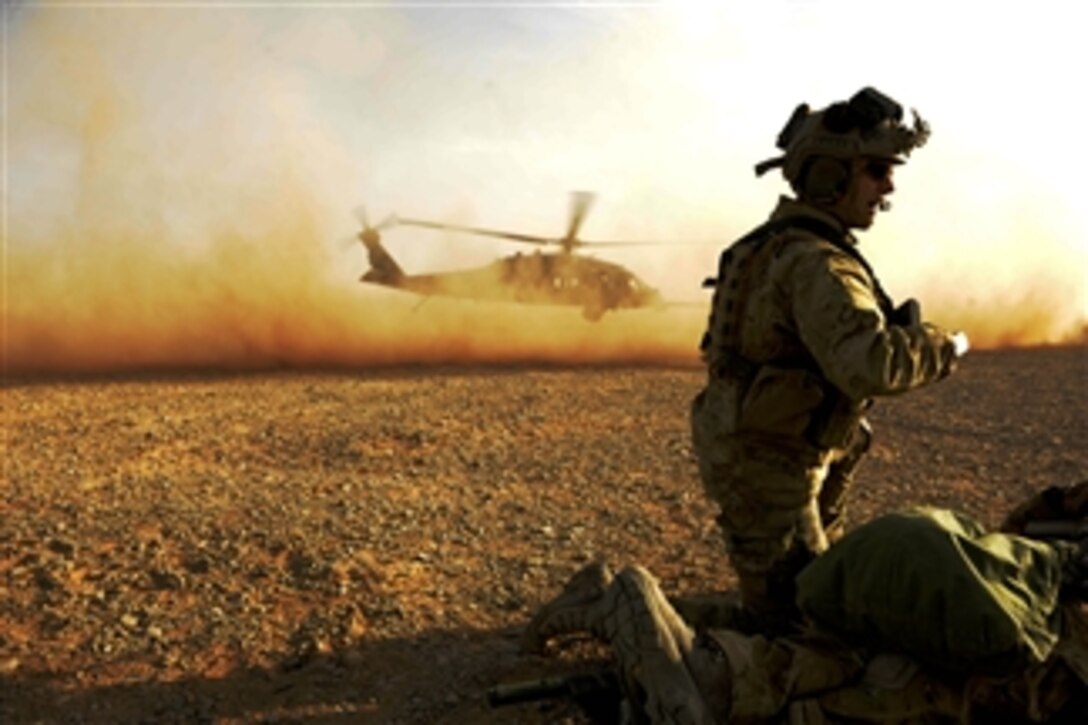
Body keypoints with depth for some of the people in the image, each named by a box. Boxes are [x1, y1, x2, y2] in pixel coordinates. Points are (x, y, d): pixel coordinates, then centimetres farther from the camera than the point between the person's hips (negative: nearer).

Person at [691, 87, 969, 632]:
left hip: (752, 445, 10)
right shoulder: (817, 265, -25)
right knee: (789, 616, 0)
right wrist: (941, 346, -21)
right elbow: (870, 365, -39)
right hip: (762, 463, -10)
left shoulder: (782, 243, 8)